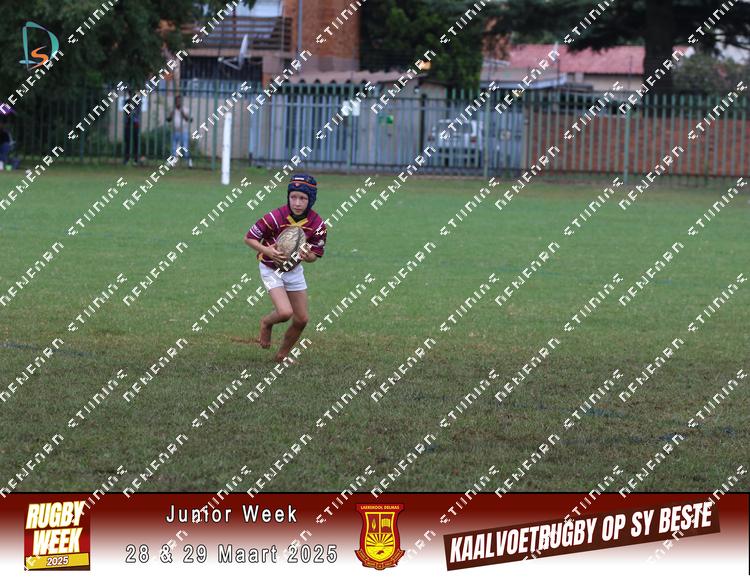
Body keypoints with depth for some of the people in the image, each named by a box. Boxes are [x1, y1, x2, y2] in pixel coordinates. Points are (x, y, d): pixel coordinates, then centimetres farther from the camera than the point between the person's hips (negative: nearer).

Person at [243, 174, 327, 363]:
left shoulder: (317, 224, -16)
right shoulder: (275, 218, -28)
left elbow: (315, 255, -4)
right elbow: (249, 238, -17)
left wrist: (307, 256, -28)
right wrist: (267, 251, -34)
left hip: (294, 270, 4)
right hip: (271, 269, -4)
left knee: (301, 320, 5)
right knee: (285, 312, -22)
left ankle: (282, 355, 30)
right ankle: (266, 323, 14)